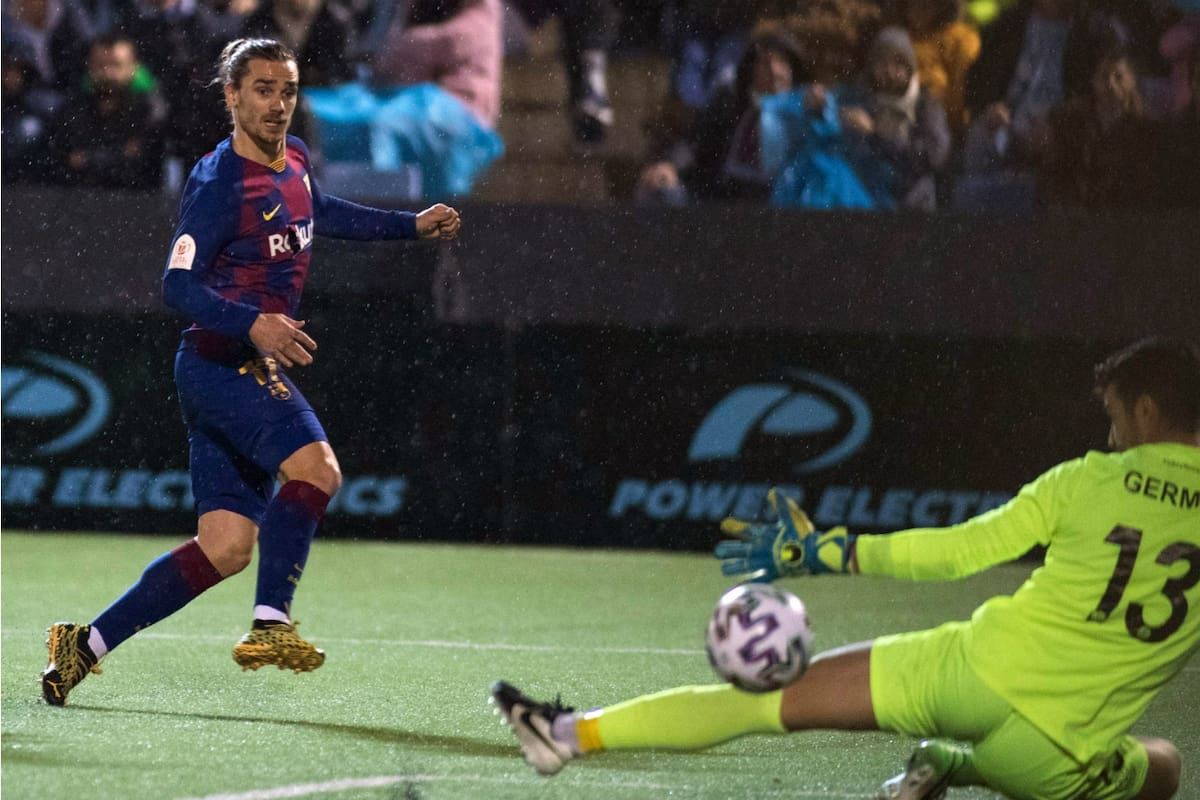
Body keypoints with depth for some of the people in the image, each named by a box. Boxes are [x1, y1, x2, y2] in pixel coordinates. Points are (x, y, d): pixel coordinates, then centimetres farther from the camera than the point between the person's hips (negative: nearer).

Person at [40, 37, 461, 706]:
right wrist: (254, 323, -36)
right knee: (316, 466, -29)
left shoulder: (296, 158, 11)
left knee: (228, 547, 3)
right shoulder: (219, 182, -15)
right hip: (218, 364, -9)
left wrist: (411, 225, 38)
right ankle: (271, 624, -28)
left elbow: (318, 213, 35)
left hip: (254, 370, 9)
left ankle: (87, 644, 9)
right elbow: (179, 283, -22)